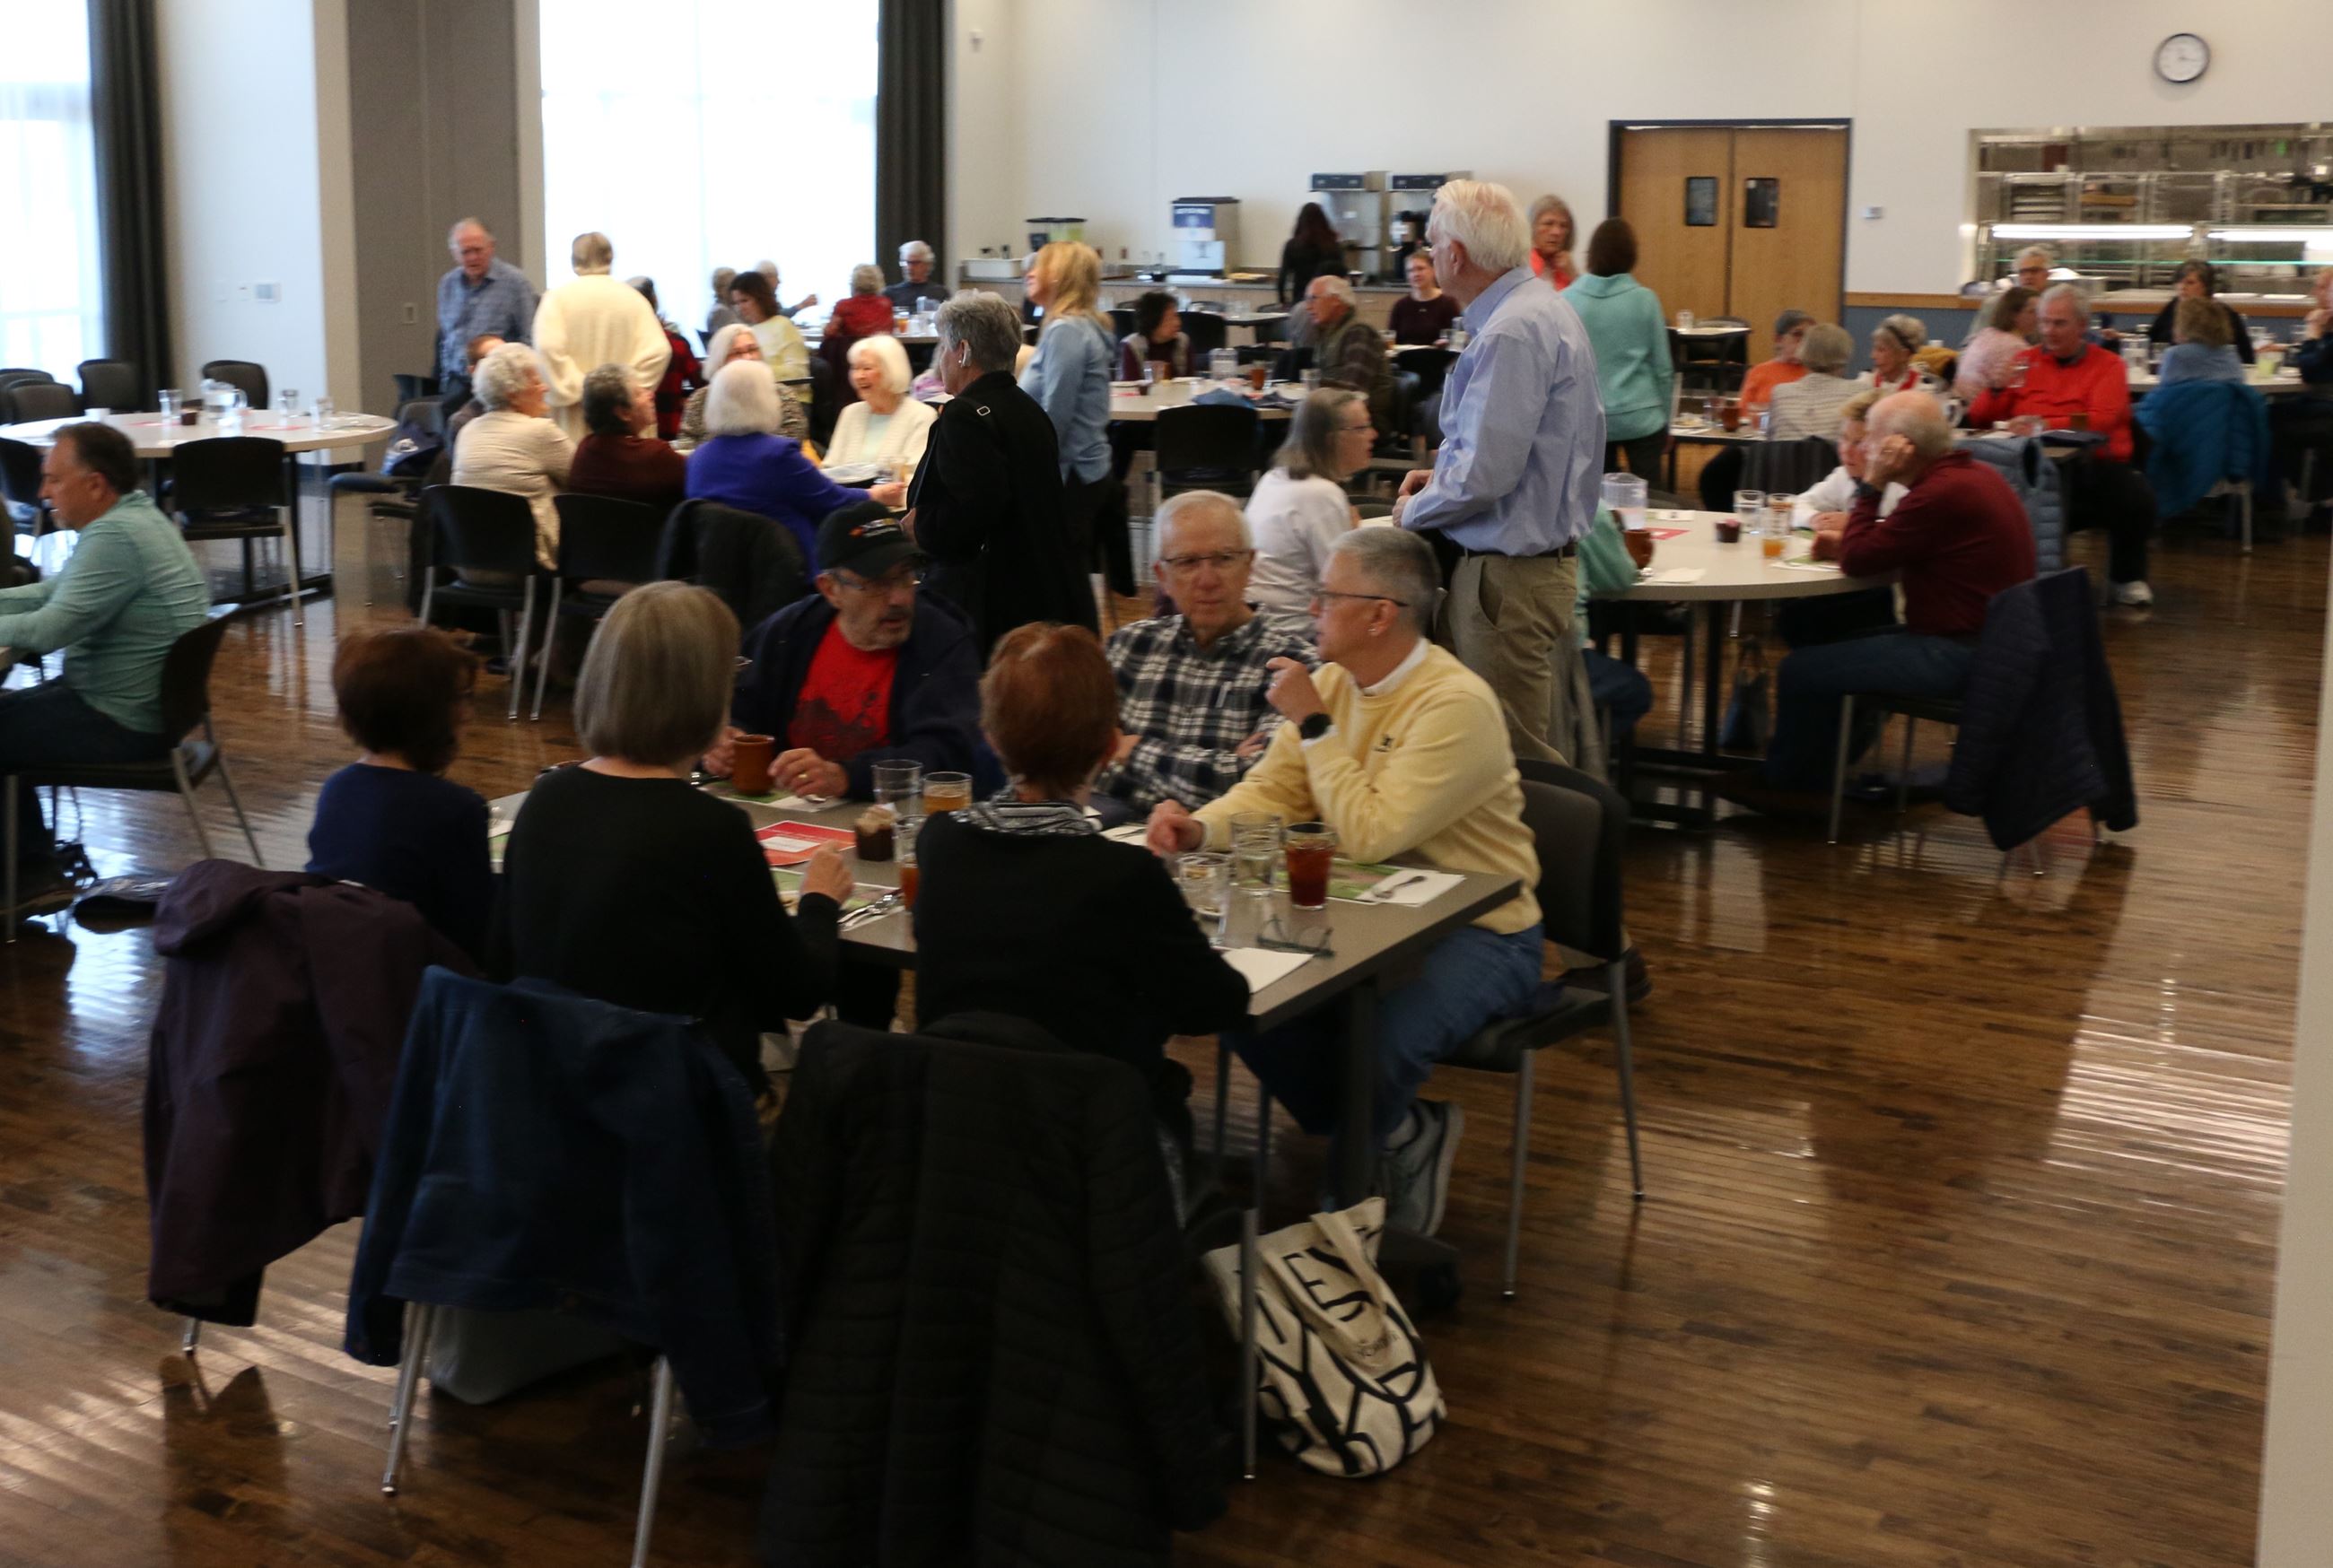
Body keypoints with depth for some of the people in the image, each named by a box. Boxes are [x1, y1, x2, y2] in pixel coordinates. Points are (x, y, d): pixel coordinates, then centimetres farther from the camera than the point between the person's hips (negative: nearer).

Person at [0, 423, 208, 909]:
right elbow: (51, 592, 17)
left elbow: (49, 629, -26)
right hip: (147, 706, 10)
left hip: (123, 725, -10)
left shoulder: (115, 536, -23)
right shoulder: (135, 517, 9)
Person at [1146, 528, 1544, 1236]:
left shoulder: (1455, 703, -22)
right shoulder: (1336, 680, 3)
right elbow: (1271, 791, 4)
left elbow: (1369, 834, -29)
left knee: (1379, 1043, -31)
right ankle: (1398, 1134, 9)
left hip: (1476, 930, -8)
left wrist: (1314, 724, -22)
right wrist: (1200, 827, -16)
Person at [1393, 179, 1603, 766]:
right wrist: (1445, 474, 13)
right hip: (1547, 553, 11)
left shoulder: (1510, 335, -22)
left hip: (1510, 573, -11)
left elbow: (1484, 475, -26)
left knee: (1511, 755, -3)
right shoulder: (1549, 308, 11)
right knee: (1535, 743, 19)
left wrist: (1414, 510, -8)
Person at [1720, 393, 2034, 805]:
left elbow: (1858, 561, -18)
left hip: (1957, 655, -11)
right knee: (1849, 646, 26)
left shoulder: (1942, 493, -24)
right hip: (1983, 642, 11)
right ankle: (1811, 775, 27)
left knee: (1801, 670, -6)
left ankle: (1784, 783, 16)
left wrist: (1872, 485, -11)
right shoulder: (1972, 474, 9)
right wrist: (1847, 543, 5)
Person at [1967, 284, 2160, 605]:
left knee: (2137, 495, -30)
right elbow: (1978, 420, 14)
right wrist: (1997, 390, -6)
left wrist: (2043, 425, -20)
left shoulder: (2107, 365, 8)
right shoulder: (2025, 361, 17)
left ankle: (2126, 578, 0)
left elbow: (2101, 421, -10)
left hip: (2093, 465, -1)